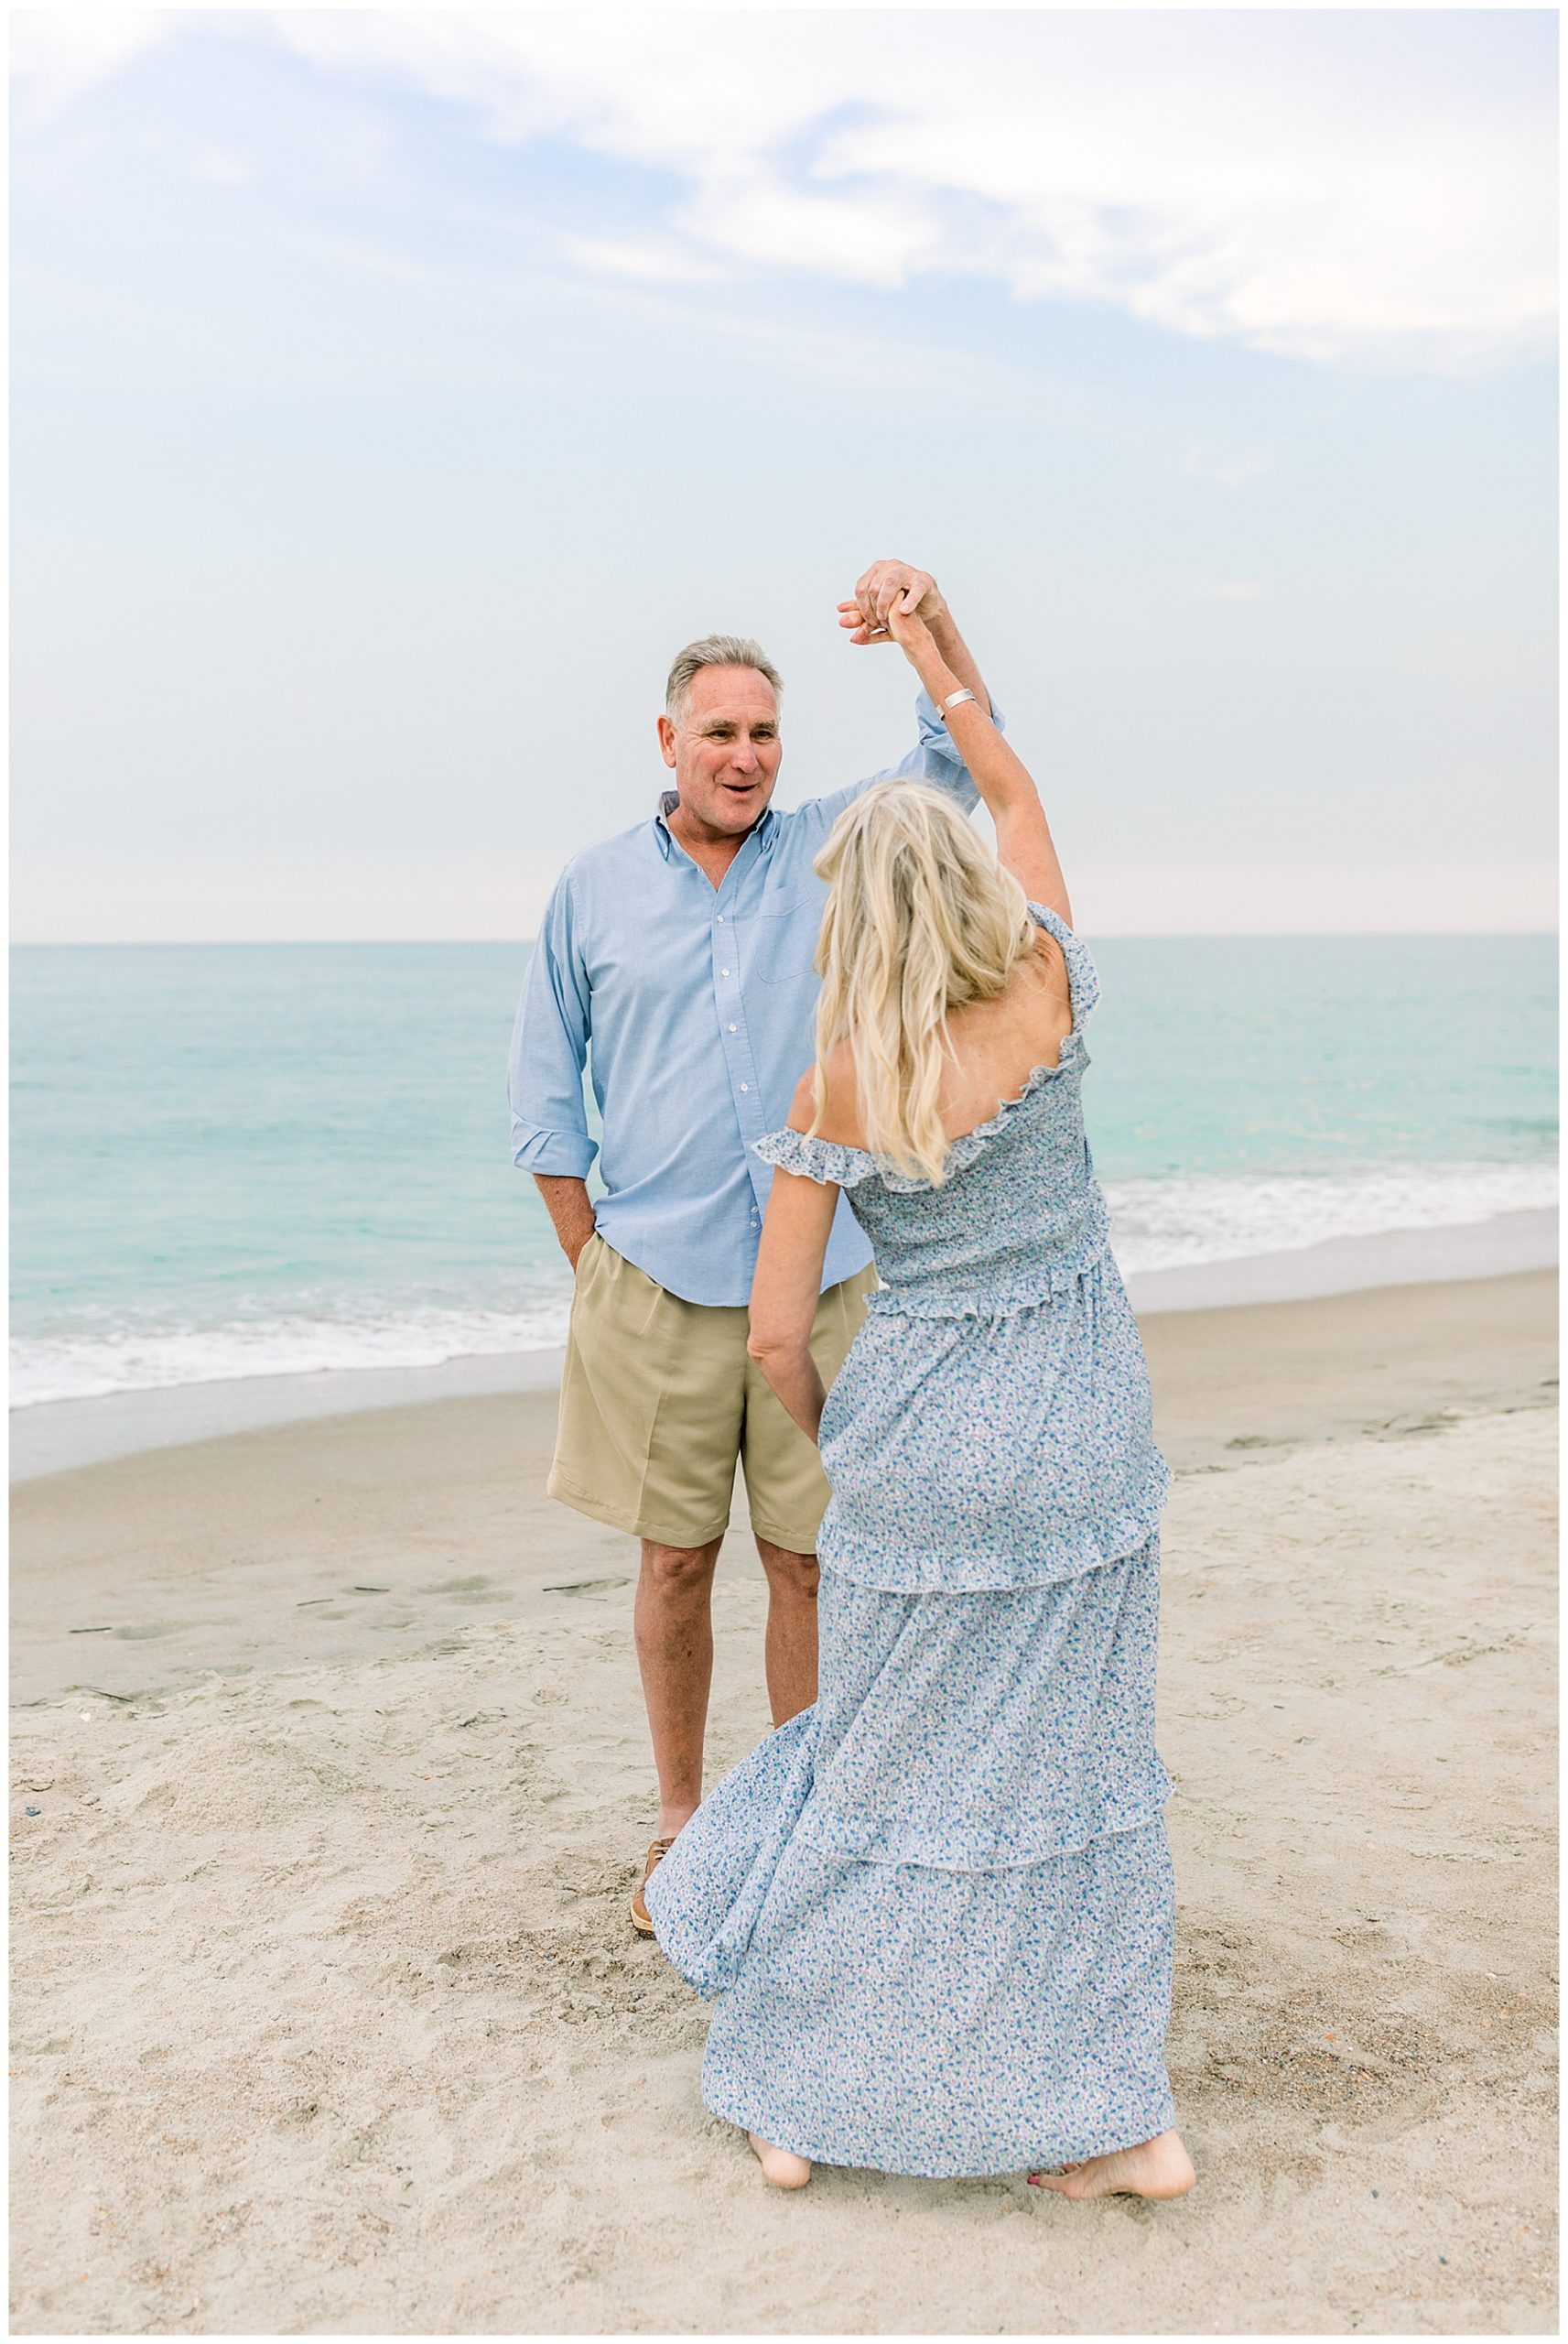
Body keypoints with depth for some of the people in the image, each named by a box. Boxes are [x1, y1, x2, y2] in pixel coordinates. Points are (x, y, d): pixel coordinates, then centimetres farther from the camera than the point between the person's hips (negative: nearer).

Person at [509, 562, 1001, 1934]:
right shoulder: (595, 892, 5)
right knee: (676, 1562, 8)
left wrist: (931, 617, -26)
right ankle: (679, 1822, 25)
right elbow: (545, 1091, 9)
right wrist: (593, 1268, 3)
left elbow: (962, 754, -7)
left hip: (822, 1282, 0)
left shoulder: (836, 851, 5)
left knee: (810, 1563, 7)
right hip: (657, 1290, 0)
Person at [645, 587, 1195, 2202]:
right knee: (1068, 1755, 12)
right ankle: (1120, 2116, 20)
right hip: (1081, 1426, 2)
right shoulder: (1047, 993, -8)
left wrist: (827, 1433, 12)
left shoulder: (834, 1088, -11)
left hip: (922, 1435, -2)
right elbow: (1017, 795, 11)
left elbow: (775, 1333, -8)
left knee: (892, 1760, 12)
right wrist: (929, 652, 23)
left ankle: (798, 2094, 26)